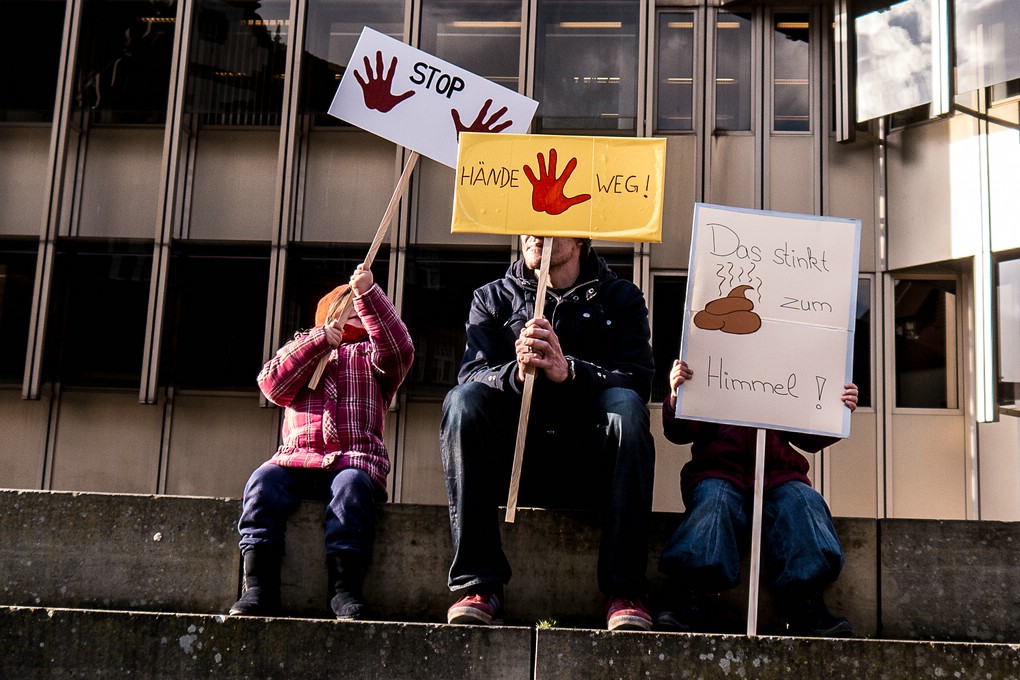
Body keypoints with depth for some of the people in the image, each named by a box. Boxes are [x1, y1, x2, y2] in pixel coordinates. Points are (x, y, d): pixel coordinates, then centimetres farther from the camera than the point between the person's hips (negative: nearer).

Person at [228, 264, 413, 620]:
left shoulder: (370, 353, 26)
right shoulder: (301, 345, 28)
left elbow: (399, 349, 1)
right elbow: (273, 385, 7)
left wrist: (368, 293, -8)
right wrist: (320, 340, -1)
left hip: (355, 459, -1)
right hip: (297, 459, 1)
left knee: (351, 486, -35)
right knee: (263, 481, -28)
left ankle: (345, 588, -37)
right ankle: (259, 587, -32)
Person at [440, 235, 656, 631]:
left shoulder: (621, 298, 9)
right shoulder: (492, 298, 13)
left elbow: (639, 380, -7)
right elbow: (472, 375, -3)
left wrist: (567, 371, -26)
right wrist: (517, 372, -26)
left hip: (590, 469, -1)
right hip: (513, 465, 1)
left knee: (625, 404, -29)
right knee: (463, 400, -24)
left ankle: (624, 590, -27)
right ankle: (479, 583, -25)